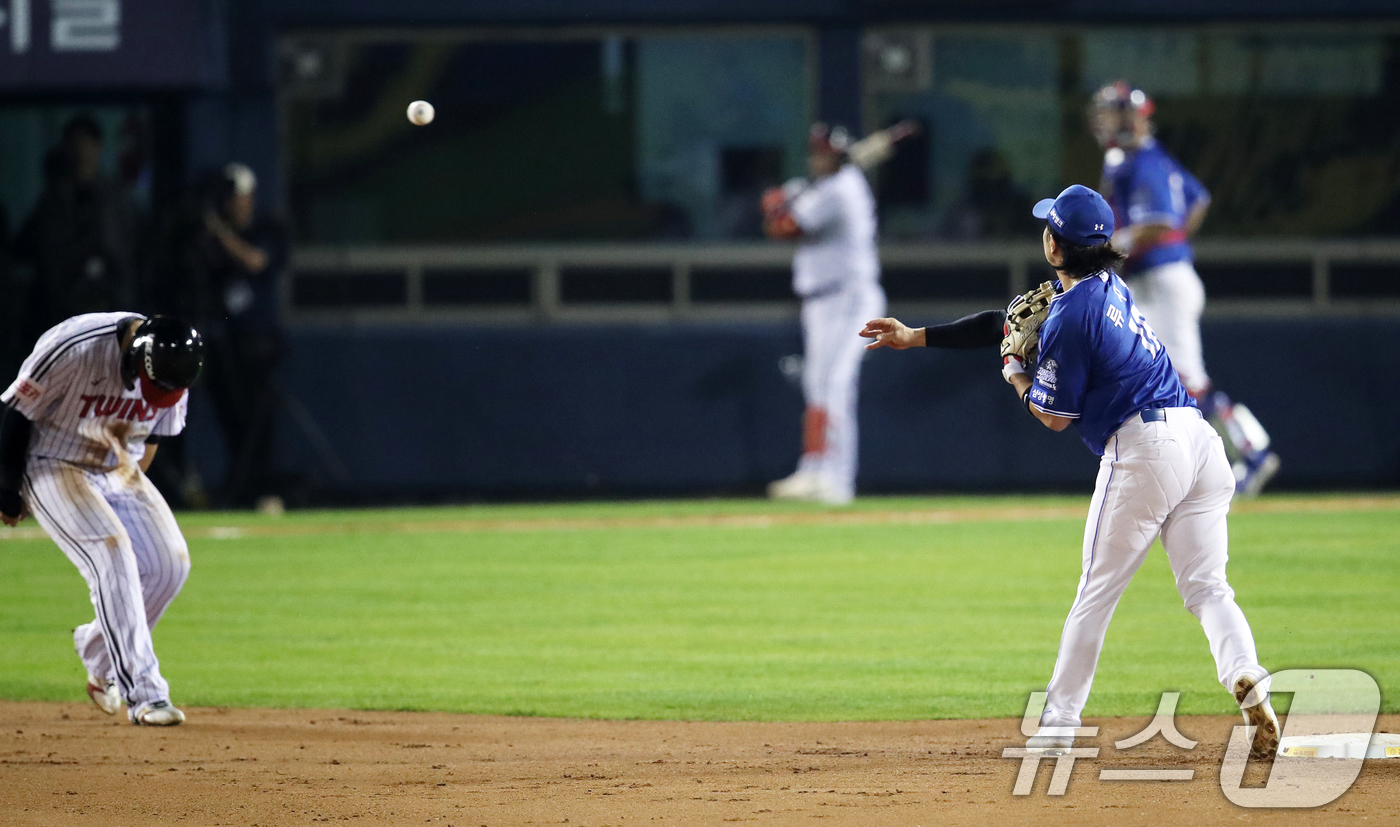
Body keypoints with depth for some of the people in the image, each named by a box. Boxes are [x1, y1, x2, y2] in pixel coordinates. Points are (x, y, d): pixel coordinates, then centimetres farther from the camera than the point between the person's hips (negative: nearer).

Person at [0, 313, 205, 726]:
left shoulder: (173, 367, -11)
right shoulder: (74, 349, -30)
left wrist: (133, 486, 14)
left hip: (118, 472, 6)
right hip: (52, 465, -6)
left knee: (170, 563, -5)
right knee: (112, 552, -23)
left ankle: (99, 652, 19)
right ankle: (143, 692, -25)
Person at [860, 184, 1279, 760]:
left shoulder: (1070, 316, -10)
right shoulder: (1110, 288, 17)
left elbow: (1055, 416, -3)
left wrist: (1013, 371, 17)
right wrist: (913, 337, 28)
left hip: (1142, 450, -8)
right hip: (1199, 437, 8)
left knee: (1096, 594, 4)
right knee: (1206, 587, 4)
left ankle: (1057, 727, 11)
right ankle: (1247, 680, -22)